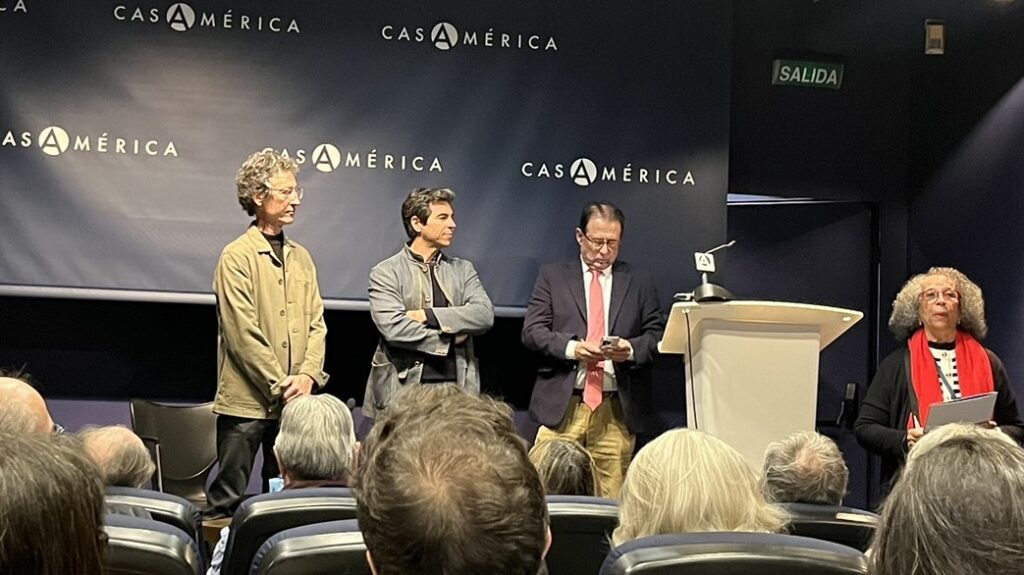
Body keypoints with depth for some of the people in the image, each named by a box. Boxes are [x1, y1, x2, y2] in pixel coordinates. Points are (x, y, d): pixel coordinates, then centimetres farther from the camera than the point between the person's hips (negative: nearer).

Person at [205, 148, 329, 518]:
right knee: (228, 499, -1)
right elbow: (244, 334, -12)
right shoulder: (237, 257, -6)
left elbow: (316, 323, 9)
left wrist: (308, 376, -6)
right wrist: (280, 387, -14)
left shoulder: (301, 258, 14)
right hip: (245, 400, -6)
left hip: (293, 402, 6)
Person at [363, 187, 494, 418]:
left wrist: (429, 315, -11)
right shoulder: (385, 273, 1)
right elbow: (393, 328, -12)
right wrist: (450, 338, -5)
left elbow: (485, 314, -2)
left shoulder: (463, 270, 14)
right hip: (404, 386, -3)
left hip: (455, 386, 3)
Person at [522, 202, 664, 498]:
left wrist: (632, 349, -12)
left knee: (610, 502, 0)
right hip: (562, 406, -1)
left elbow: (657, 336, 10)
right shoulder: (552, 277, 10)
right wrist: (571, 347, -15)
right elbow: (531, 331, 2)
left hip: (617, 409, 1)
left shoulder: (640, 285, 13)